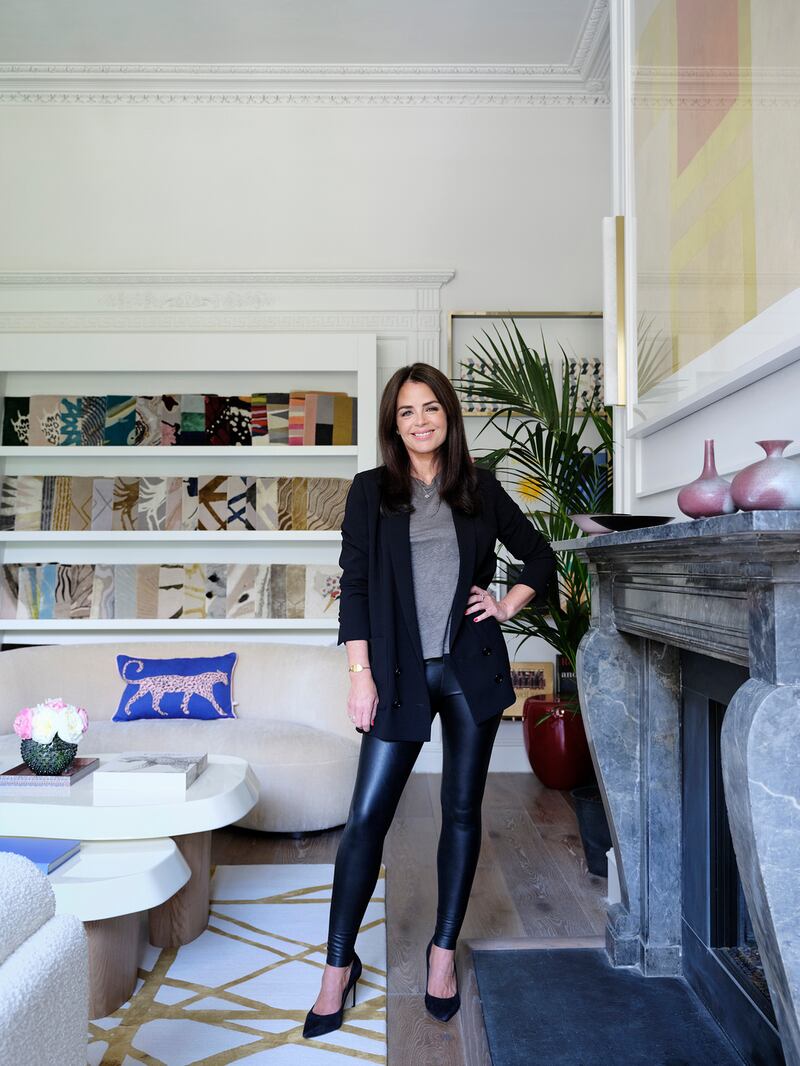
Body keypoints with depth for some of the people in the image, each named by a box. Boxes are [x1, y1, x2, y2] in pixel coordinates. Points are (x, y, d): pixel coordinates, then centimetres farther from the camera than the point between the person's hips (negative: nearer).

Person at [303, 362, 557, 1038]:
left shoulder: (480, 488, 7)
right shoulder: (371, 491, 3)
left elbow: (540, 558, 16)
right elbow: (355, 586, -1)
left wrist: (509, 604, 1)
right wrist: (361, 674, -7)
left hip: (472, 670, 2)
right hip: (401, 672, -1)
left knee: (462, 811, 11)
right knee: (367, 817, 0)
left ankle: (444, 952, 30)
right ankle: (339, 966, 19)